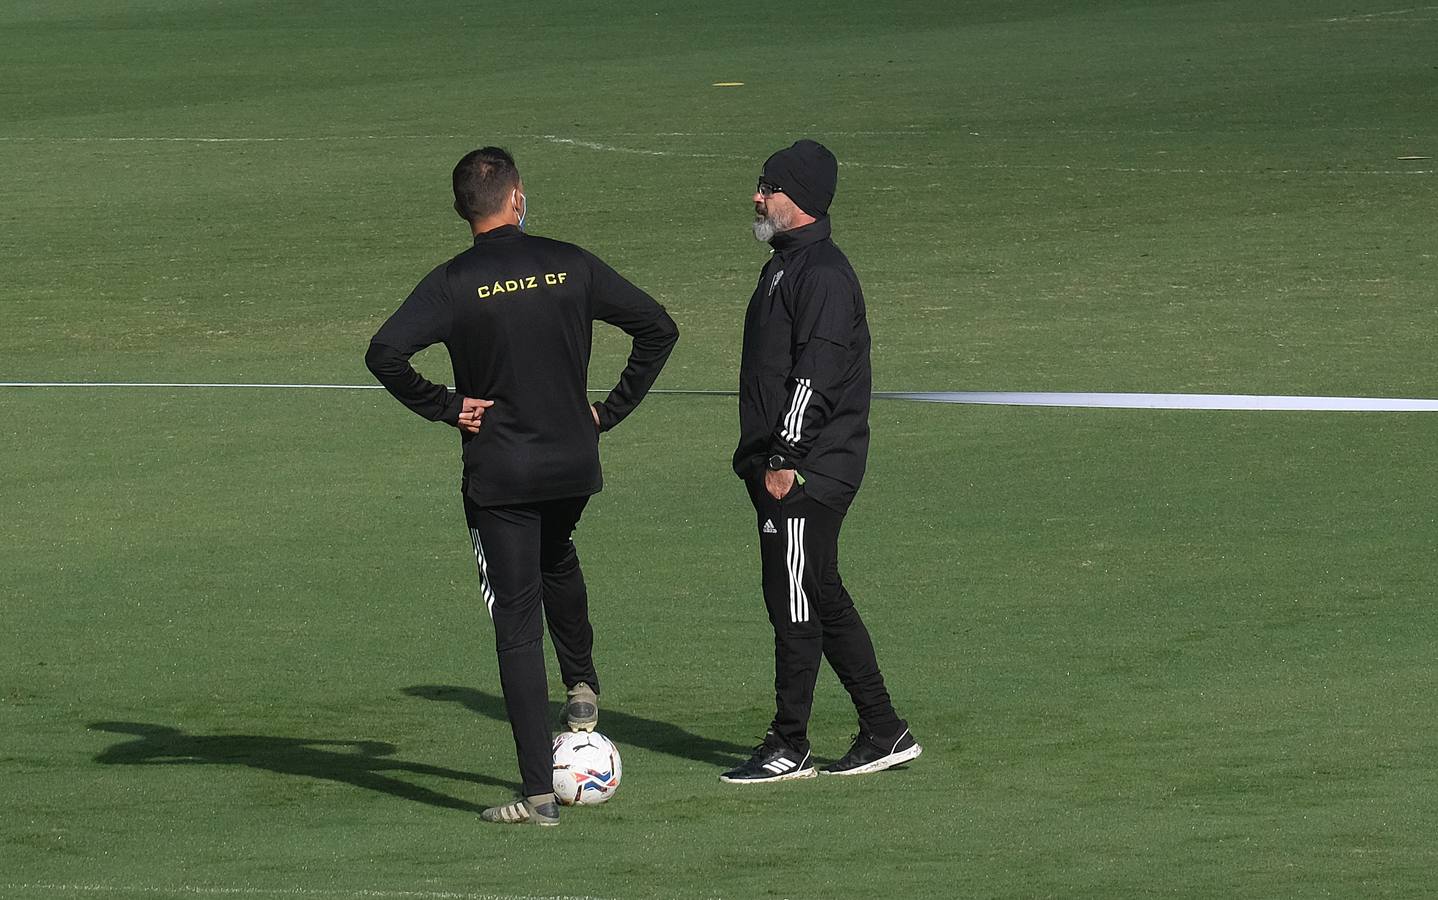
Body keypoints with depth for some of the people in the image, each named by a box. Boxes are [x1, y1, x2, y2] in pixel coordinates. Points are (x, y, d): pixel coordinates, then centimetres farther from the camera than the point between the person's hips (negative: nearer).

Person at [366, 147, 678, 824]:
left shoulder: (454, 284, -10)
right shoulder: (569, 266, -1)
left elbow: (385, 353, -23)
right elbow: (658, 327, 3)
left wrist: (442, 407, -10)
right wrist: (612, 410, 8)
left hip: (498, 472, -3)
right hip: (575, 463, 3)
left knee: (517, 622, 0)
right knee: (558, 560, 37)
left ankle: (539, 793, -3)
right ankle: (582, 686, 35)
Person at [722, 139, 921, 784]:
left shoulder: (823, 275, -14)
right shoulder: (785, 265, 18)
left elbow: (815, 374, -21)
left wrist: (784, 459, -23)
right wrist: (761, 458, 21)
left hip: (809, 471, -10)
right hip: (782, 466, 10)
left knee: (795, 604, -5)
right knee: (823, 602, 13)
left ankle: (788, 749, 0)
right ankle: (884, 732, 18)